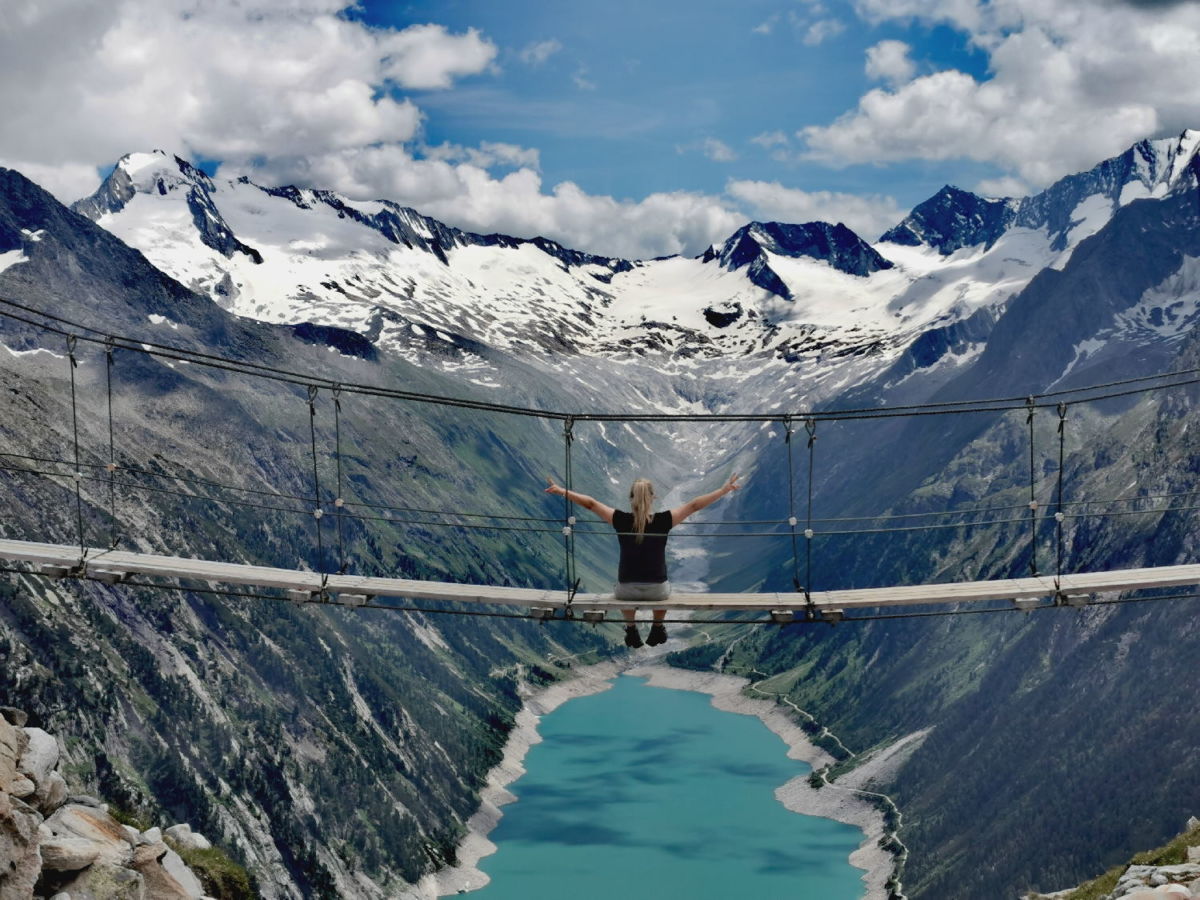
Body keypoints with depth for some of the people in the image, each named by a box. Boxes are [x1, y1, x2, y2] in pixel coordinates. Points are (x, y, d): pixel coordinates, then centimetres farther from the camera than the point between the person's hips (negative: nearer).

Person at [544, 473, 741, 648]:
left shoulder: (621, 520, -11)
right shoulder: (663, 521, -12)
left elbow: (590, 504, -6)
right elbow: (694, 505, -8)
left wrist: (561, 491, 2)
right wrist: (724, 489, -2)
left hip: (627, 590, 0)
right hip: (656, 591, 0)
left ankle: (631, 629, 37)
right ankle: (658, 628, 40)